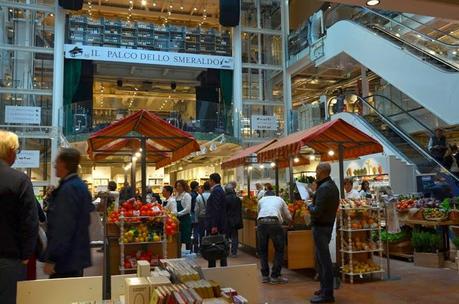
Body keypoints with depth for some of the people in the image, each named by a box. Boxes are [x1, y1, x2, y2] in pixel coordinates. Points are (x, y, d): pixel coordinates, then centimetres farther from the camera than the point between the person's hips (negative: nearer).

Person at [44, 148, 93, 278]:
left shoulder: (68, 188, -19)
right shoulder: (81, 185, 12)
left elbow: (63, 228, -23)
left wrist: (51, 259, -20)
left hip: (66, 259, -10)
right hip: (78, 255, 10)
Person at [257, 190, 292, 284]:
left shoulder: (261, 200, 30)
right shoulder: (280, 199, 29)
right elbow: (289, 218, 30)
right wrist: (282, 218, 51)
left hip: (261, 222, 2)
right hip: (274, 222, -2)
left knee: (262, 250, 16)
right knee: (279, 250, 12)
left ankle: (265, 276, 19)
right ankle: (275, 276, 10)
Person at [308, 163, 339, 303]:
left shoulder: (324, 188, -20)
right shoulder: (333, 186, 12)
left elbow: (317, 211, -24)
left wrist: (309, 206, -5)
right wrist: (314, 203, 10)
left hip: (320, 227, -10)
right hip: (328, 224, 10)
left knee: (324, 259, -5)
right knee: (321, 257, 19)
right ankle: (325, 288, 28)